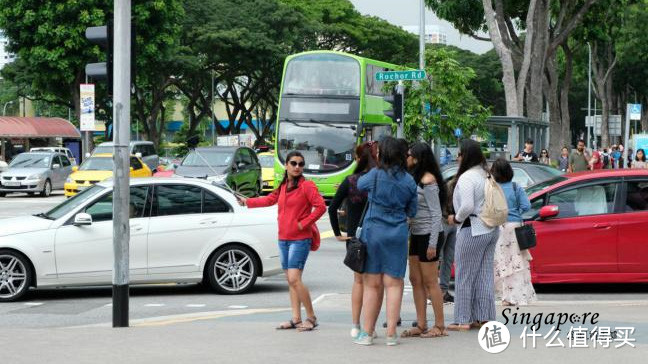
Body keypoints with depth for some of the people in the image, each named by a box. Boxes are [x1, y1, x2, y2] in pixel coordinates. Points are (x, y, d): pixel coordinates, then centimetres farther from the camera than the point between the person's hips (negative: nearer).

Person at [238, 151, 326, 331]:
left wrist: (303, 223, -16)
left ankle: (311, 317, -6)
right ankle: (296, 319, 13)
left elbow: (320, 207, -16)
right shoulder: (283, 186, 14)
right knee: (290, 280, 8)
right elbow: (270, 200, 30)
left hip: (300, 239, -8)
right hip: (283, 239, 8)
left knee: (294, 279, -15)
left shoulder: (307, 186, -9)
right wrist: (248, 201, 36)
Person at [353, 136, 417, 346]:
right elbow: (412, 212, 9)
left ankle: (367, 333, 10)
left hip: (373, 232, -2)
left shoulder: (375, 175, -8)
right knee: (393, 283, 3)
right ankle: (391, 334, 0)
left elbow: (359, 185, 12)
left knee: (372, 284, 5)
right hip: (398, 234, 2)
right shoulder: (409, 181, 1)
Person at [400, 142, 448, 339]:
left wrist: (432, 244, -19)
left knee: (430, 282, -3)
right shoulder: (416, 179, 11)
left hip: (429, 235, -9)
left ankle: (440, 326, 4)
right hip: (417, 235, 9)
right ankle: (421, 325, 14)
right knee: (416, 280, 9)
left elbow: (436, 214, -17)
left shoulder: (428, 181, -15)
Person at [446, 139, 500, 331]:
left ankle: (463, 319, 2)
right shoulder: (486, 175, 11)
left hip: (472, 230, -8)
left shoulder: (467, 177, -16)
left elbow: (467, 206, -25)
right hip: (491, 229, 9)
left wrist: (456, 218, -7)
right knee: (485, 275, 10)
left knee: (465, 276, 0)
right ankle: (484, 317, 12)